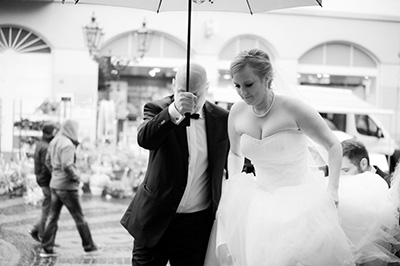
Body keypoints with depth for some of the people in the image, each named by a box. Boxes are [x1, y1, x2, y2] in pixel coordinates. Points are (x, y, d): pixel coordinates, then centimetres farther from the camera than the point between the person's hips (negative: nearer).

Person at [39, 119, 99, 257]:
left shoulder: (54, 142, 9)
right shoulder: (67, 145, -19)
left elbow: (48, 161, 18)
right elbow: (67, 165, -28)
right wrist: (76, 177, -13)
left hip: (55, 184, 8)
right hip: (67, 186, -8)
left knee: (53, 216, 9)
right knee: (79, 217, 5)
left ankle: (47, 248, 7)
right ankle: (88, 245, 16)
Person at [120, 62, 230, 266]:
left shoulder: (222, 118, 3)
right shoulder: (157, 110, -4)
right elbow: (144, 139, -26)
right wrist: (173, 111, -39)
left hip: (199, 224, 1)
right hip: (156, 220, -1)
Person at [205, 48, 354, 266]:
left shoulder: (293, 109, -16)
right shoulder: (237, 113, -1)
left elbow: (333, 146, -7)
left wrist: (332, 191, -14)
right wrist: (232, 185, 6)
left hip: (300, 195, -4)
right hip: (260, 198, 5)